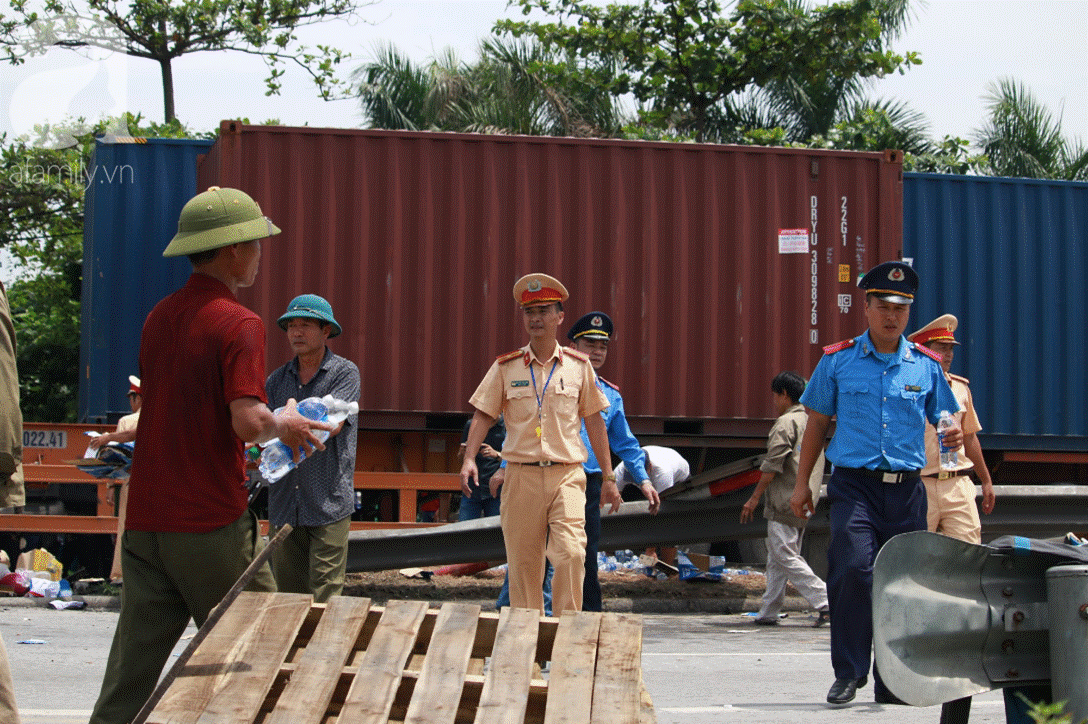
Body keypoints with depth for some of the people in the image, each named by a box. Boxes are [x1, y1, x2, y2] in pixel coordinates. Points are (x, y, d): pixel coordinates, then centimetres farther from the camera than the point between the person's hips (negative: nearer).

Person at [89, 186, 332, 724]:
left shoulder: (158, 317, 11)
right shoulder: (238, 324, -12)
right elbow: (248, 422, -23)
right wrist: (282, 425, -2)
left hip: (145, 522, 7)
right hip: (212, 524, -7)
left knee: (131, 671, 7)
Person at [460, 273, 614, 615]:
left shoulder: (578, 366, 7)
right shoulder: (505, 368, 7)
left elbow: (594, 421, 12)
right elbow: (483, 415, 6)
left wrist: (608, 477, 11)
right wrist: (469, 459, -10)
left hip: (567, 475, -1)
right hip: (521, 475, 1)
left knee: (571, 553, -17)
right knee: (522, 562, 3)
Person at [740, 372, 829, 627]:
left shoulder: (785, 422, -11)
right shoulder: (812, 421, 15)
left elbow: (772, 466, -14)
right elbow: (817, 465, 18)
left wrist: (754, 498, -8)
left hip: (785, 502, -9)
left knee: (785, 556, -8)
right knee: (777, 558, 12)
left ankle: (825, 602, -17)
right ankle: (768, 612, 13)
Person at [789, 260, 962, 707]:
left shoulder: (926, 365, 10)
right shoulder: (837, 361, 6)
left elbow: (943, 419, 17)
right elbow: (817, 423, 12)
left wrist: (952, 436, -8)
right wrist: (802, 484, 9)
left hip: (907, 489, 2)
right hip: (854, 485, -2)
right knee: (852, 569, -21)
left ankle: (891, 681, 15)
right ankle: (848, 674, -10)